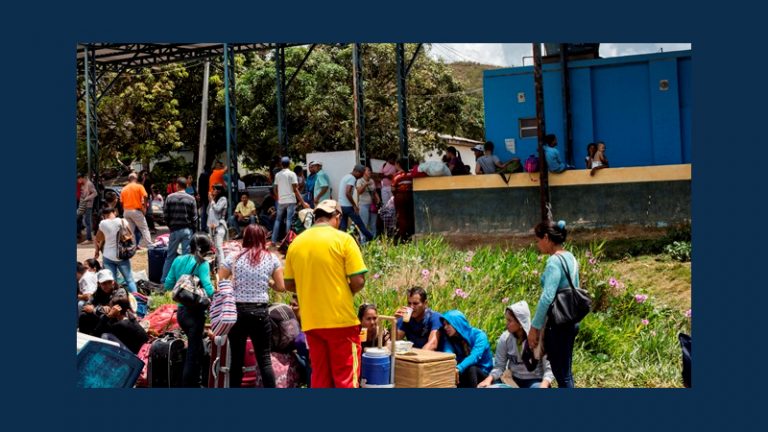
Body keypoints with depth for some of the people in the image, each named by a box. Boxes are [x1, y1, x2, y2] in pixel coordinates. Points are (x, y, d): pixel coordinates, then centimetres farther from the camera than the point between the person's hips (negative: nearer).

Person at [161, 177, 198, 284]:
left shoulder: (170, 197, -2)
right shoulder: (191, 199, -5)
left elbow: (165, 214, 0)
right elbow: (194, 217, -4)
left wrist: (170, 226, 14)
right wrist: (193, 230, 8)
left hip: (174, 230, 2)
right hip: (187, 230, -2)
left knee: (170, 255, 11)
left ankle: (164, 279, 14)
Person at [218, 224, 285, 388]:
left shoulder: (234, 257, 2)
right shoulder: (271, 258, 3)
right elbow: (281, 287, 3)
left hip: (236, 310, 0)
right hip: (260, 312, 0)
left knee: (237, 359, 7)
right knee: (264, 359, 3)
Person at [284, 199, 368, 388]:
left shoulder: (296, 242, 6)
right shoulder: (343, 239, -7)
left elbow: (289, 284, 10)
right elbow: (358, 281, -11)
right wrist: (345, 293, 8)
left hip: (311, 322, 5)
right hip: (341, 319, -4)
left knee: (319, 377, 12)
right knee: (346, 377, 1)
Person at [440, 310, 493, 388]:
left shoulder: (479, 335, -14)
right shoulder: (449, 339, 0)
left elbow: (475, 356, -31)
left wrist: (459, 368, -49)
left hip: (483, 374, -4)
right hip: (464, 377, 4)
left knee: (470, 368, -35)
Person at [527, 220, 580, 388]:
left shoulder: (555, 261, -18)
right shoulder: (570, 257, 10)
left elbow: (547, 297, -26)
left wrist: (534, 327, -21)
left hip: (558, 324, -9)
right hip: (570, 321, 9)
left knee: (562, 374, 0)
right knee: (565, 371, 17)